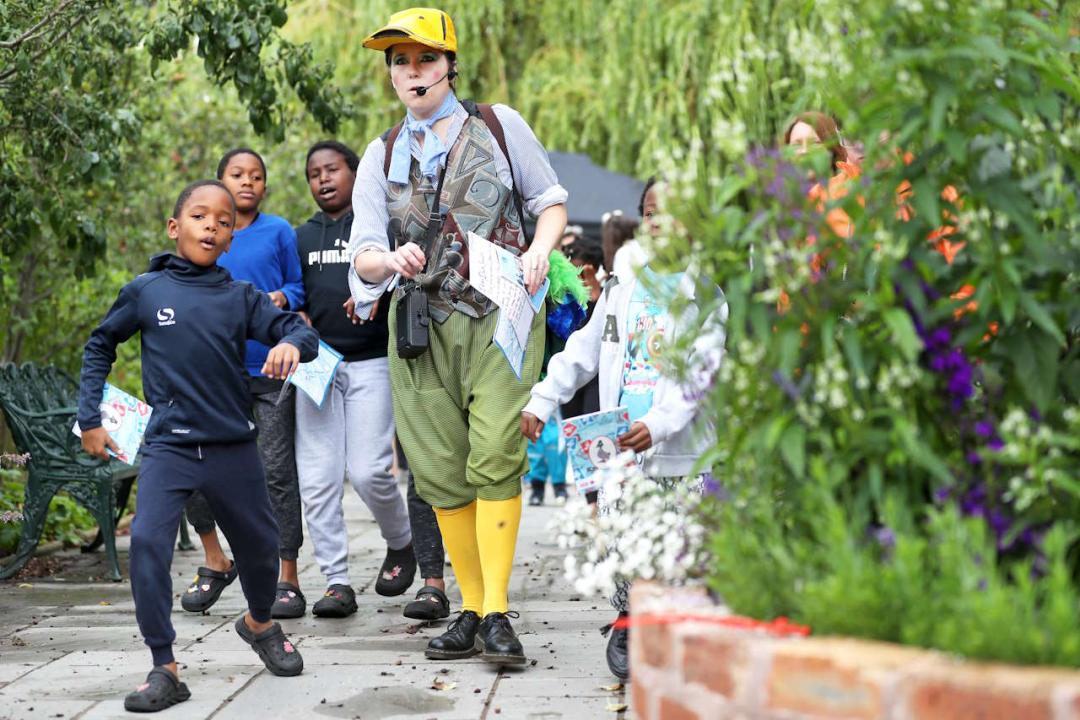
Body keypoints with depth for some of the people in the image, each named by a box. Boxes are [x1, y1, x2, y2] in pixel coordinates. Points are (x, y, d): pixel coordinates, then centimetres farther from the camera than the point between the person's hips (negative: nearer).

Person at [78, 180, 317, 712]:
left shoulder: (241, 297, 4)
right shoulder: (145, 291, 2)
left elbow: (300, 330, 0)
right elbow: (100, 346, 15)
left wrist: (290, 344, -24)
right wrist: (90, 417, 10)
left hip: (234, 448, 2)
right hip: (169, 446, -2)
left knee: (259, 545, 14)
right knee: (147, 540, -22)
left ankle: (259, 622, 47)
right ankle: (164, 669, -15)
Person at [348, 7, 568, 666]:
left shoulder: (499, 126, 8)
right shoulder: (382, 157, 14)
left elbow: (551, 199, 14)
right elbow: (363, 256, 8)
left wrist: (539, 251, -6)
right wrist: (390, 259, -16)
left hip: (500, 314, -3)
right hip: (421, 324, 3)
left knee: (495, 457, -16)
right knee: (441, 471, 1)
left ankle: (498, 614, -15)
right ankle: (472, 610, 10)